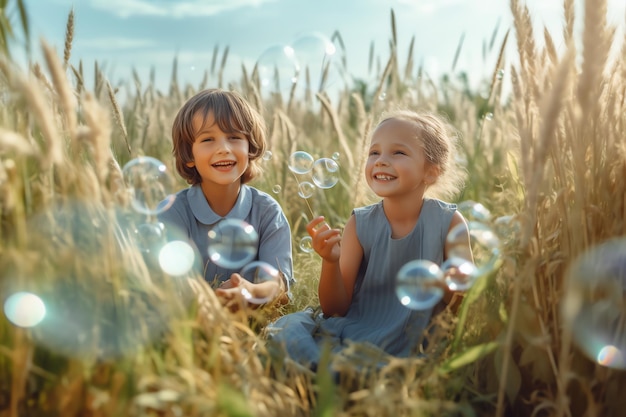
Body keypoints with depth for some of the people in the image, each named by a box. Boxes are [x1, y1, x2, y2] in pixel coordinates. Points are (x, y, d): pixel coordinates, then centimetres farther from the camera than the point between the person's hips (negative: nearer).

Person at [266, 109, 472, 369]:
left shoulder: (448, 222, -5)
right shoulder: (360, 224, -2)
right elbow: (335, 309, -3)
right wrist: (330, 261, -22)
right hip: (352, 331, 2)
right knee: (288, 329, -23)